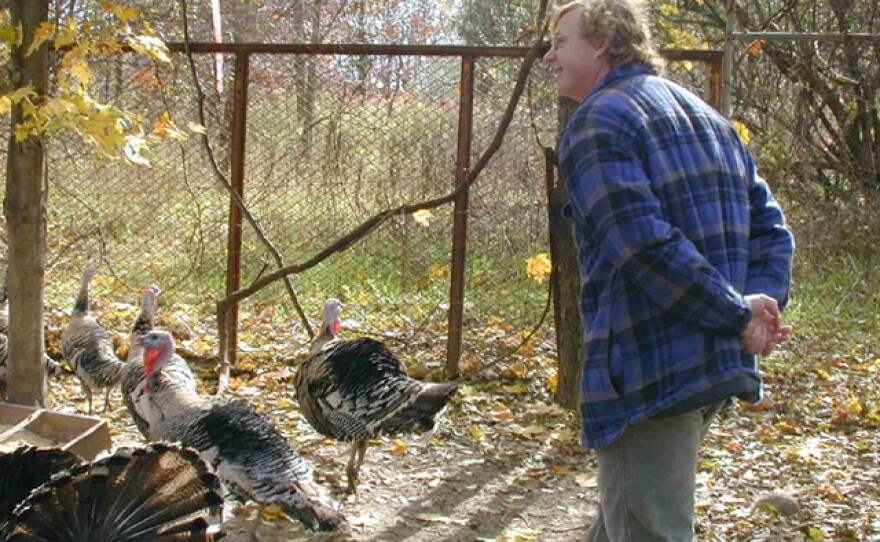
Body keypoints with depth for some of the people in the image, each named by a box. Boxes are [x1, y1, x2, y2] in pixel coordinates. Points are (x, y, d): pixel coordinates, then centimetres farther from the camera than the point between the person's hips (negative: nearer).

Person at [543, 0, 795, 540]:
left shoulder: (597, 121, -8)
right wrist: (762, 306, -1)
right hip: (721, 364, 9)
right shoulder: (708, 117, 19)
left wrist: (741, 316, -15)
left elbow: (645, 244, -21)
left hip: (651, 369, -9)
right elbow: (769, 226, 13)